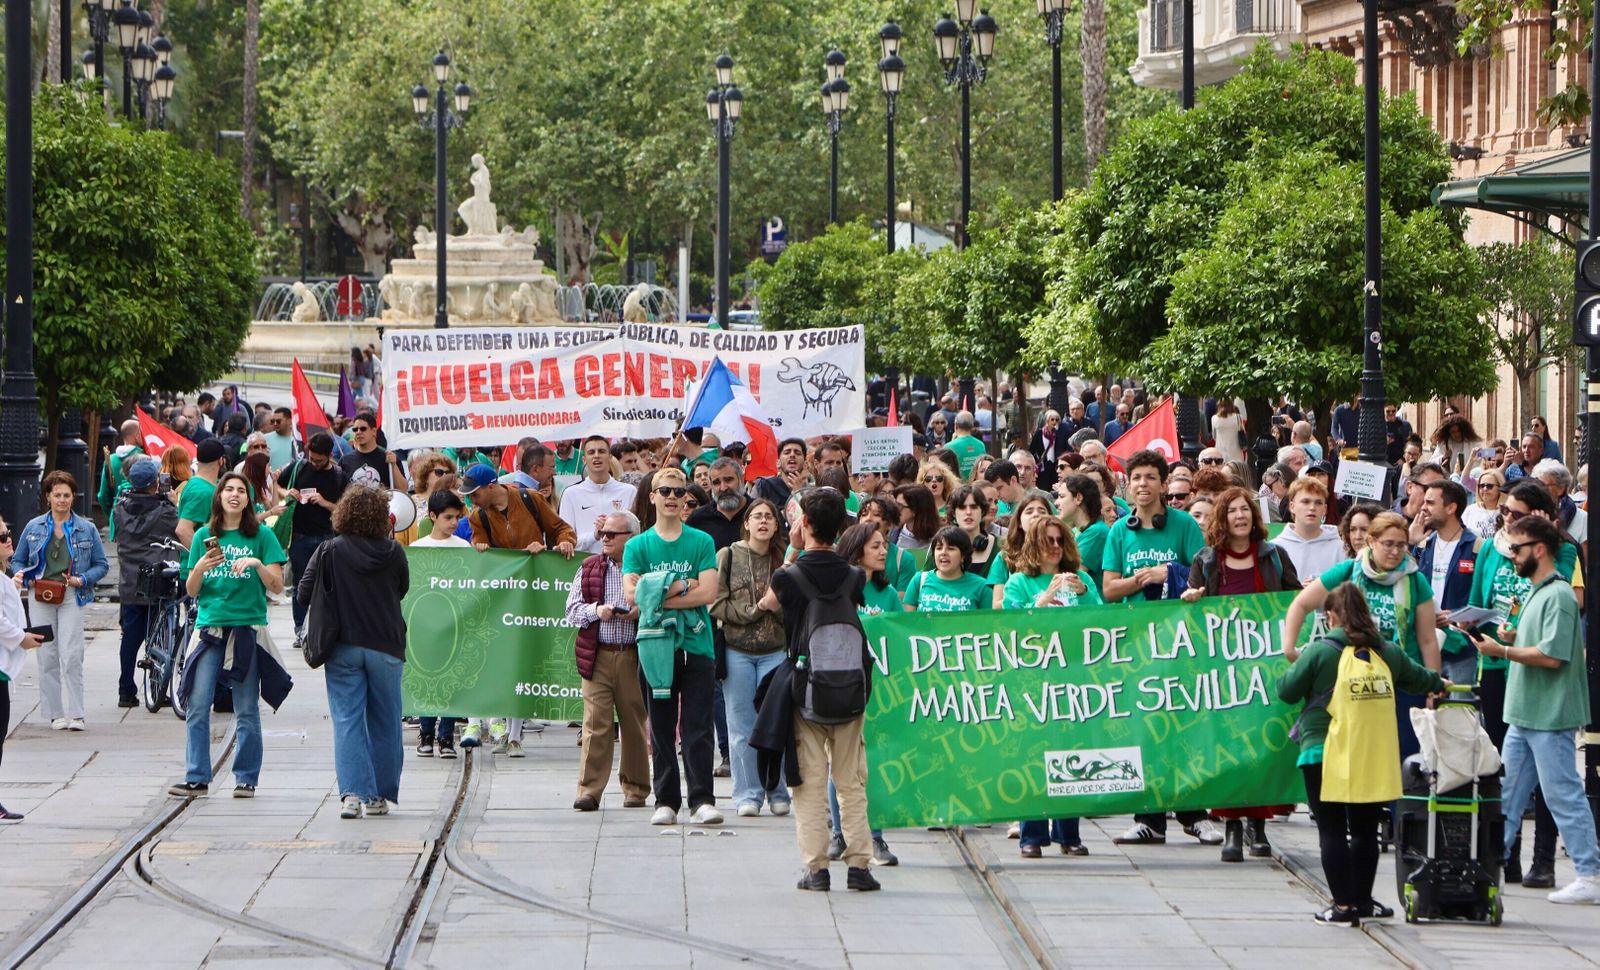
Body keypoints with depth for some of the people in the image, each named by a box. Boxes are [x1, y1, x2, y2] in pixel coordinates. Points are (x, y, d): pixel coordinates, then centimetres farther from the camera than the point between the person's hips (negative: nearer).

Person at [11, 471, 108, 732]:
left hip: (71, 596, -2)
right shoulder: (34, 527, 9)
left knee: (71, 656, -11)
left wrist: (82, 579, -8)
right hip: (40, 596, 2)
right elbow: (18, 561, 15)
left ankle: (75, 714, -9)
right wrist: (24, 578, -6)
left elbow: (101, 564, 9)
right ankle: (55, 713, 9)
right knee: (47, 656, 2)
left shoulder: (86, 529, 6)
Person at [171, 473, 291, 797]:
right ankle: (196, 778, -3)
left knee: (247, 711, 0)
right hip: (209, 627, 2)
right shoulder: (204, 536, 12)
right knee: (197, 706, -7)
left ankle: (246, 779, 8)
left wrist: (257, 564, -16)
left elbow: (277, 586, 1)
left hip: (248, 628, -2)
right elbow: (191, 591, 12)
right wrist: (200, 568, -8)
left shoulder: (261, 536, 5)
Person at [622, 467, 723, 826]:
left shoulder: (702, 542, 6)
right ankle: (666, 801, 10)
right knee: (662, 729, 5)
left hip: (697, 646, -1)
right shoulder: (637, 546, 7)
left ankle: (701, 800, -6)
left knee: (698, 729, -5)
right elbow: (631, 595, -5)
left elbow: (708, 594, -6)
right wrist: (682, 587, -10)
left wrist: (658, 598, -9)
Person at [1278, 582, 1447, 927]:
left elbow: (1286, 691, -5)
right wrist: (1440, 684, 46)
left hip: (1327, 755, -5)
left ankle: (1343, 905, -4)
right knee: (1365, 831, 16)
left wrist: (1296, 663, 16)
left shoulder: (1320, 652, -9)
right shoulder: (1388, 652, 6)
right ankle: (1362, 900, 23)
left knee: (1332, 831, 1)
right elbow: (1419, 678, 22)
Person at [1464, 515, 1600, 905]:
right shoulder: (1536, 593, 16)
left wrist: (1503, 651, -16)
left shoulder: (1558, 595, -15)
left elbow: (1552, 655, -23)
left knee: (1563, 794, -6)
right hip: (1523, 714, 10)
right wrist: (1513, 637, 7)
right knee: (1506, 792, 13)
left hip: (1550, 716, -10)